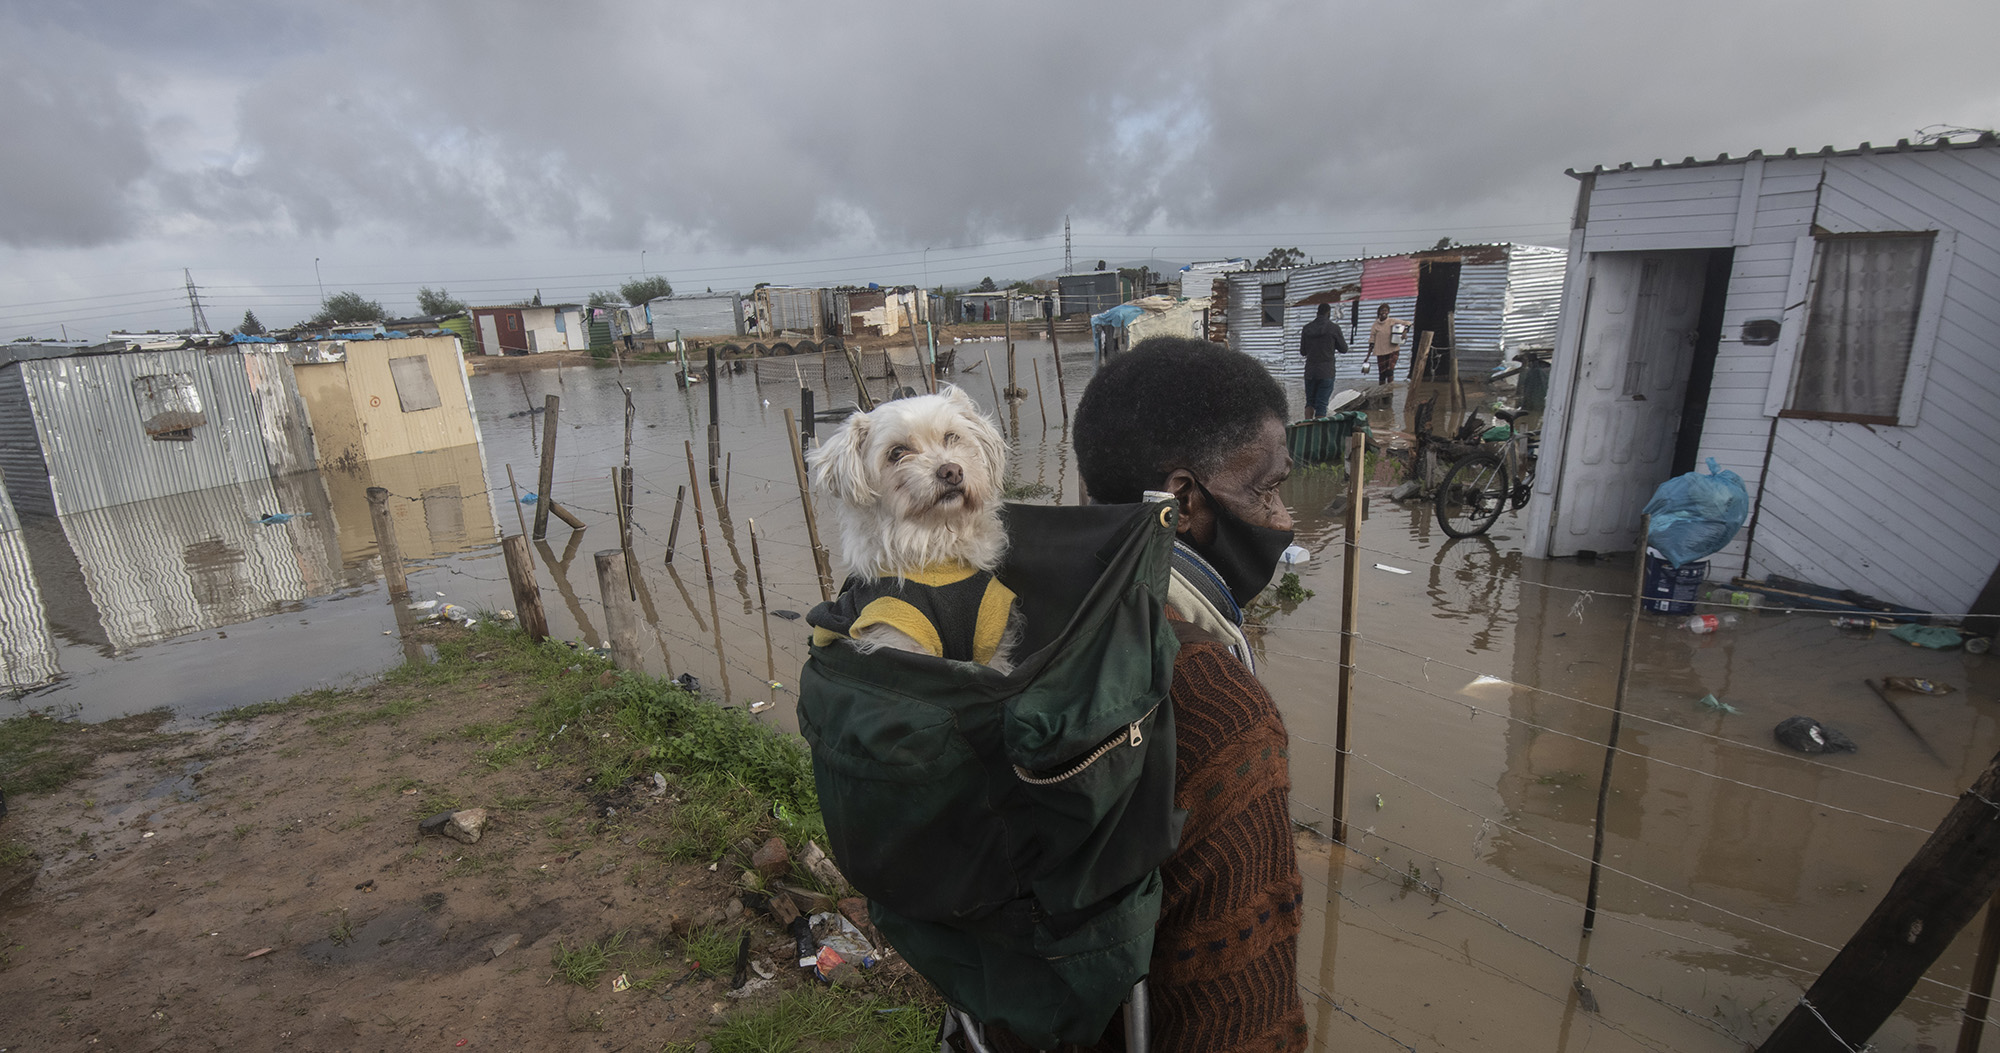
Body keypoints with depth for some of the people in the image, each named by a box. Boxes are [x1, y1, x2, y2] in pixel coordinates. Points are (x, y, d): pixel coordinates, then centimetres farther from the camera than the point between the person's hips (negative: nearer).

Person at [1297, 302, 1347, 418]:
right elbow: (1343, 349, 4)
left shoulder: (1307, 328, 3)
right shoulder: (1334, 328, -7)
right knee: (1321, 404, 1)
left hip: (1310, 371, 3)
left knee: (1310, 402, 15)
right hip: (1326, 373, -3)